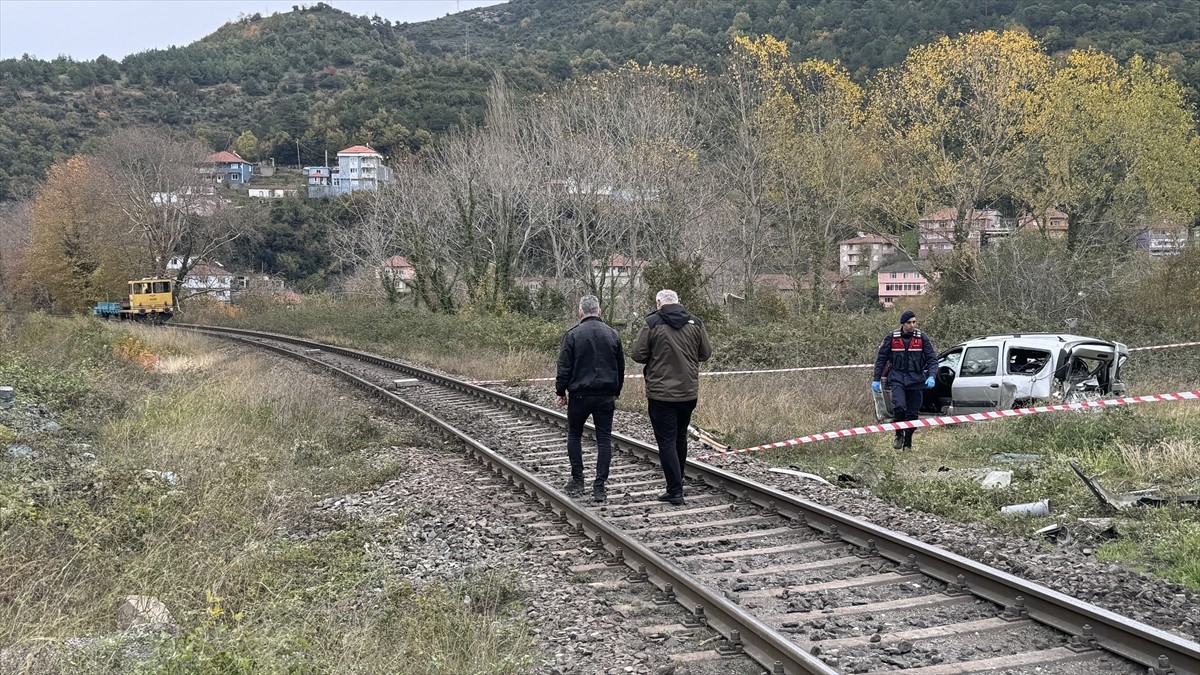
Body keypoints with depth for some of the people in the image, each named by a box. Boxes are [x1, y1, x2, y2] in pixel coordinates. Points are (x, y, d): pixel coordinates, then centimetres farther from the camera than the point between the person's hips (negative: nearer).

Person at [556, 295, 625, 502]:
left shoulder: (573, 335, -7)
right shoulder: (612, 334, 5)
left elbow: (564, 367, -6)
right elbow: (621, 367, 11)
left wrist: (561, 392, 5)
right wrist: (616, 392, 21)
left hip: (580, 394, -2)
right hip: (606, 396, 2)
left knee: (574, 435, 15)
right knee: (604, 438, 5)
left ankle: (577, 481, 13)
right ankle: (600, 486, 1)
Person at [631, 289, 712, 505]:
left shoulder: (652, 323, -11)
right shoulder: (695, 323, 0)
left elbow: (638, 355, -9)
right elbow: (706, 353, 7)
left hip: (661, 393, -4)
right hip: (689, 392, 5)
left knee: (666, 440, 0)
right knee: (680, 437, 19)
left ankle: (675, 490, -2)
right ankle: (678, 482, 31)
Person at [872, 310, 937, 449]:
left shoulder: (922, 338, 0)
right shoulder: (891, 338, 0)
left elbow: (932, 359, 1)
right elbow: (881, 358, 7)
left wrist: (931, 376, -17)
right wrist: (876, 379, 4)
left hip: (916, 379, 1)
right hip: (897, 378, -1)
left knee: (912, 412, 5)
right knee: (899, 406, -23)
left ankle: (908, 443, 22)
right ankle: (899, 435, 0)